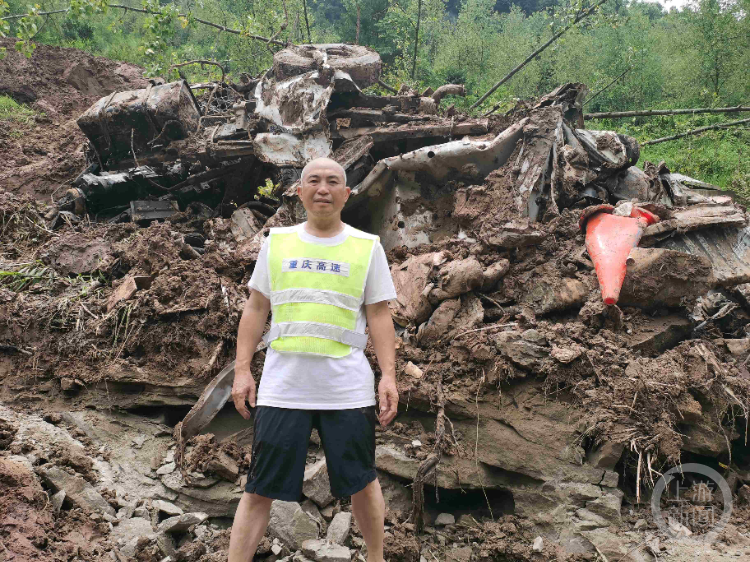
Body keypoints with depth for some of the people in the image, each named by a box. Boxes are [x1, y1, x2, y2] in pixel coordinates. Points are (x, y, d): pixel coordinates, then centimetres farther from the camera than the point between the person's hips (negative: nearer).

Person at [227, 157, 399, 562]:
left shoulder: (367, 247, 6)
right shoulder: (277, 241, 9)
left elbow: (379, 315, 5)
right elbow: (255, 309, 10)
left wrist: (389, 375, -4)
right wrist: (242, 370, 3)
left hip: (348, 388, 0)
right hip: (281, 387, 1)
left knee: (361, 483, 10)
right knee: (259, 489, 2)